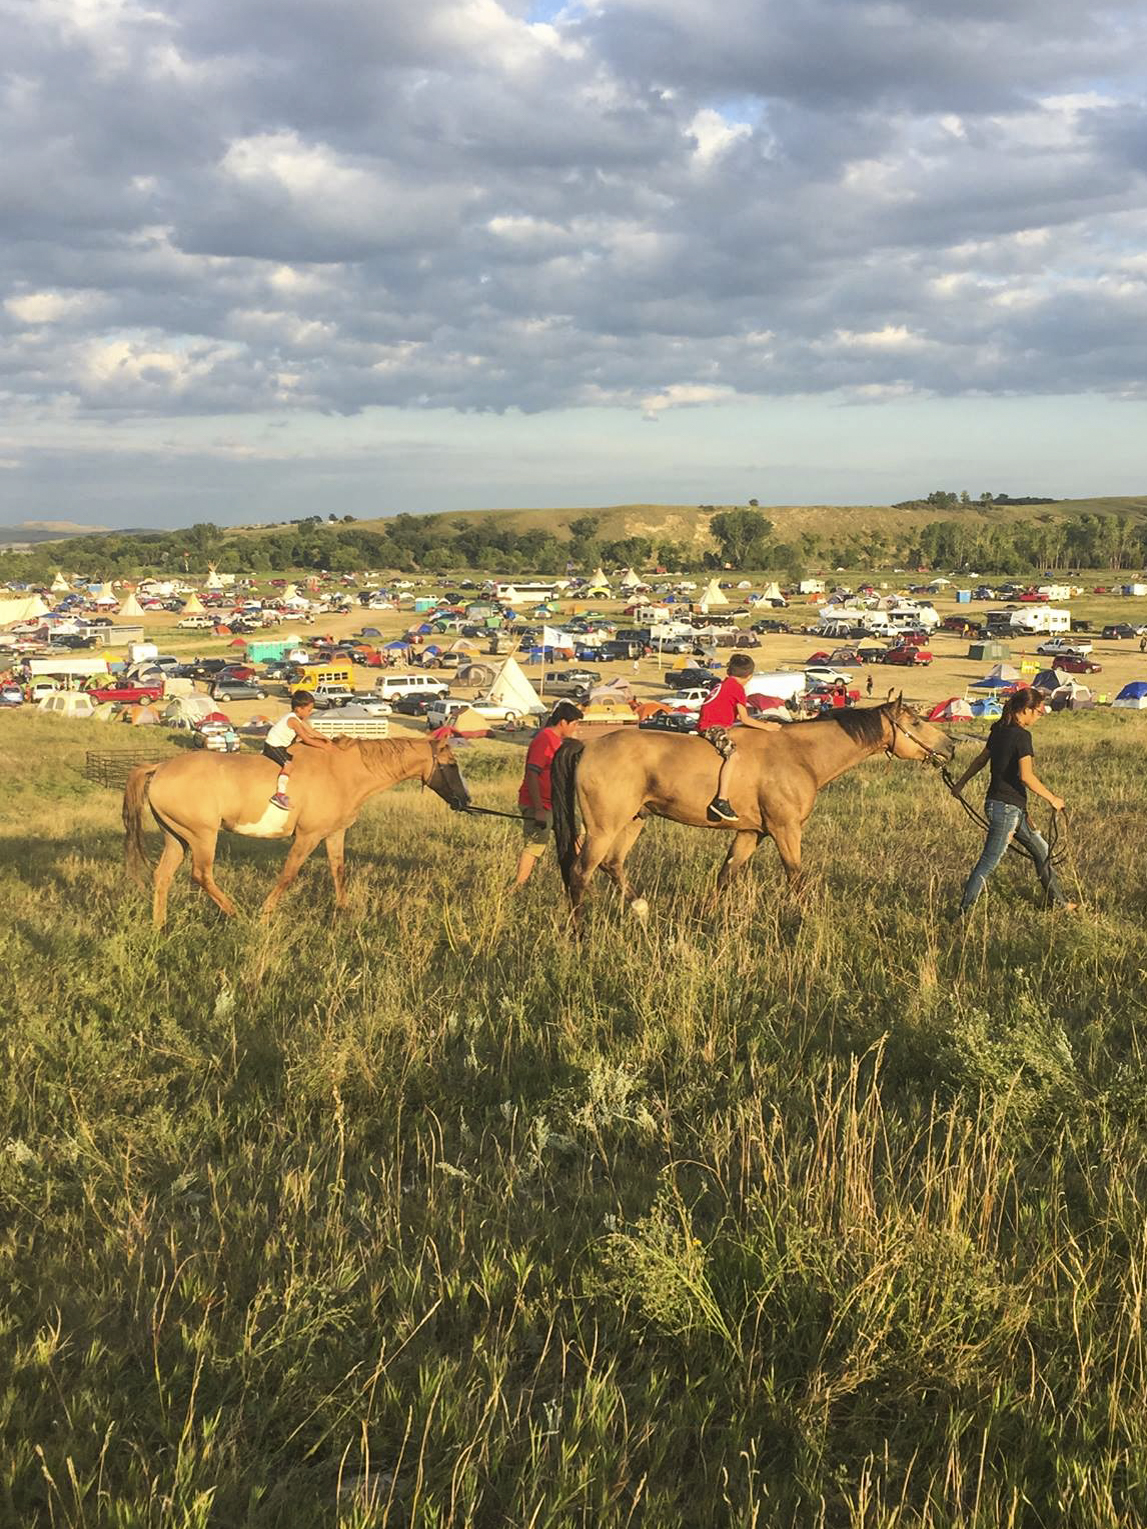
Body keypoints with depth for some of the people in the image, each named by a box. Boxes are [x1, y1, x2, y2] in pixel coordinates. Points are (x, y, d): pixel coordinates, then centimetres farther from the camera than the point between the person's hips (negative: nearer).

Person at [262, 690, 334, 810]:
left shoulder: (299, 719, 6)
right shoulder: (293, 720, -23)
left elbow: (312, 732, 14)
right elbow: (307, 740, -21)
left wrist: (326, 739, 9)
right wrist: (324, 746, -16)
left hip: (279, 743, 10)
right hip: (273, 747, -10)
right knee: (288, 763, -24)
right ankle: (279, 795, -32)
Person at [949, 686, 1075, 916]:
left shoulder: (999, 729, 8)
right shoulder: (1022, 735, -18)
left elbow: (981, 759, 19)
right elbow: (1026, 776, -25)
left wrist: (961, 782, 30)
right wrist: (1052, 798, -15)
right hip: (1007, 807, -10)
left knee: (1041, 849, 19)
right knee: (990, 861, -4)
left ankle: (1057, 901, 31)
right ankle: (965, 912, 0)